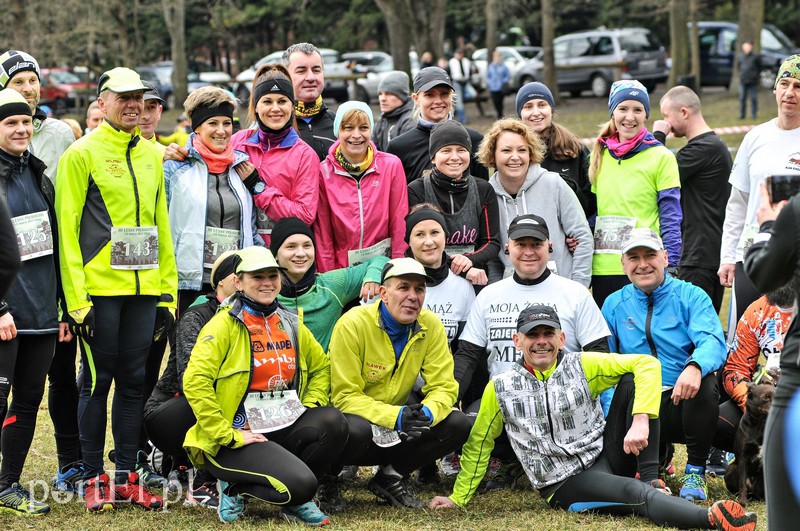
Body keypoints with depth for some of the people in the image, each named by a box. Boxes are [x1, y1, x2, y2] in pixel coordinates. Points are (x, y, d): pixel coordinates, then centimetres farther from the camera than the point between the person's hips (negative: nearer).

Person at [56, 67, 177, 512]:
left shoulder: (152, 155, 13)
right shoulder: (82, 154, -4)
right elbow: (67, 228, -7)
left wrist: (168, 291, 11)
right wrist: (76, 297, -13)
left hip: (144, 290, 5)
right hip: (100, 288, -5)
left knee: (133, 380, 8)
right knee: (98, 380, 1)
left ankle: (127, 475, 14)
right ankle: (95, 478, 9)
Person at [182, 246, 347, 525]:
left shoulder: (291, 324, 12)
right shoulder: (225, 324, -7)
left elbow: (321, 367, 25)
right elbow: (195, 382, -16)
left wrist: (310, 407, 5)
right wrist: (228, 436, -17)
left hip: (284, 430, 7)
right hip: (238, 436, -6)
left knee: (332, 421, -23)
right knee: (299, 482, -29)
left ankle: (294, 500, -2)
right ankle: (236, 488, 1)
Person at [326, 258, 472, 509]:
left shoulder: (431, 326, -5)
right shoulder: (353, 324, -18)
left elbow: (444, 387, -6)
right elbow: (345, 396, -20)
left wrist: (428, 412, -30)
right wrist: (395, 417, -35)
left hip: (397, 434, 5)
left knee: (458, 424, -14)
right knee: (356, 430, -39)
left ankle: (390, 476, 3)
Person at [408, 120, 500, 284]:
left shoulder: (484, 190, 10)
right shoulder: (416, 191, 1)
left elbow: (492, 242, 7)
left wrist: (470, 260, -15)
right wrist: (460, 267, -16)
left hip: (476, 280, 0)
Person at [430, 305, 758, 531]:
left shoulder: (583, 366, 1)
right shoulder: (500, 389, 2)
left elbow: (647, 364, -8)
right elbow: (478, 444, 14)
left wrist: (640, 420, -21)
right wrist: (458, 498, 15)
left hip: (607, 455, 3)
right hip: (566, 484, -3)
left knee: (631, 380, -14)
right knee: (635, 495, -34)